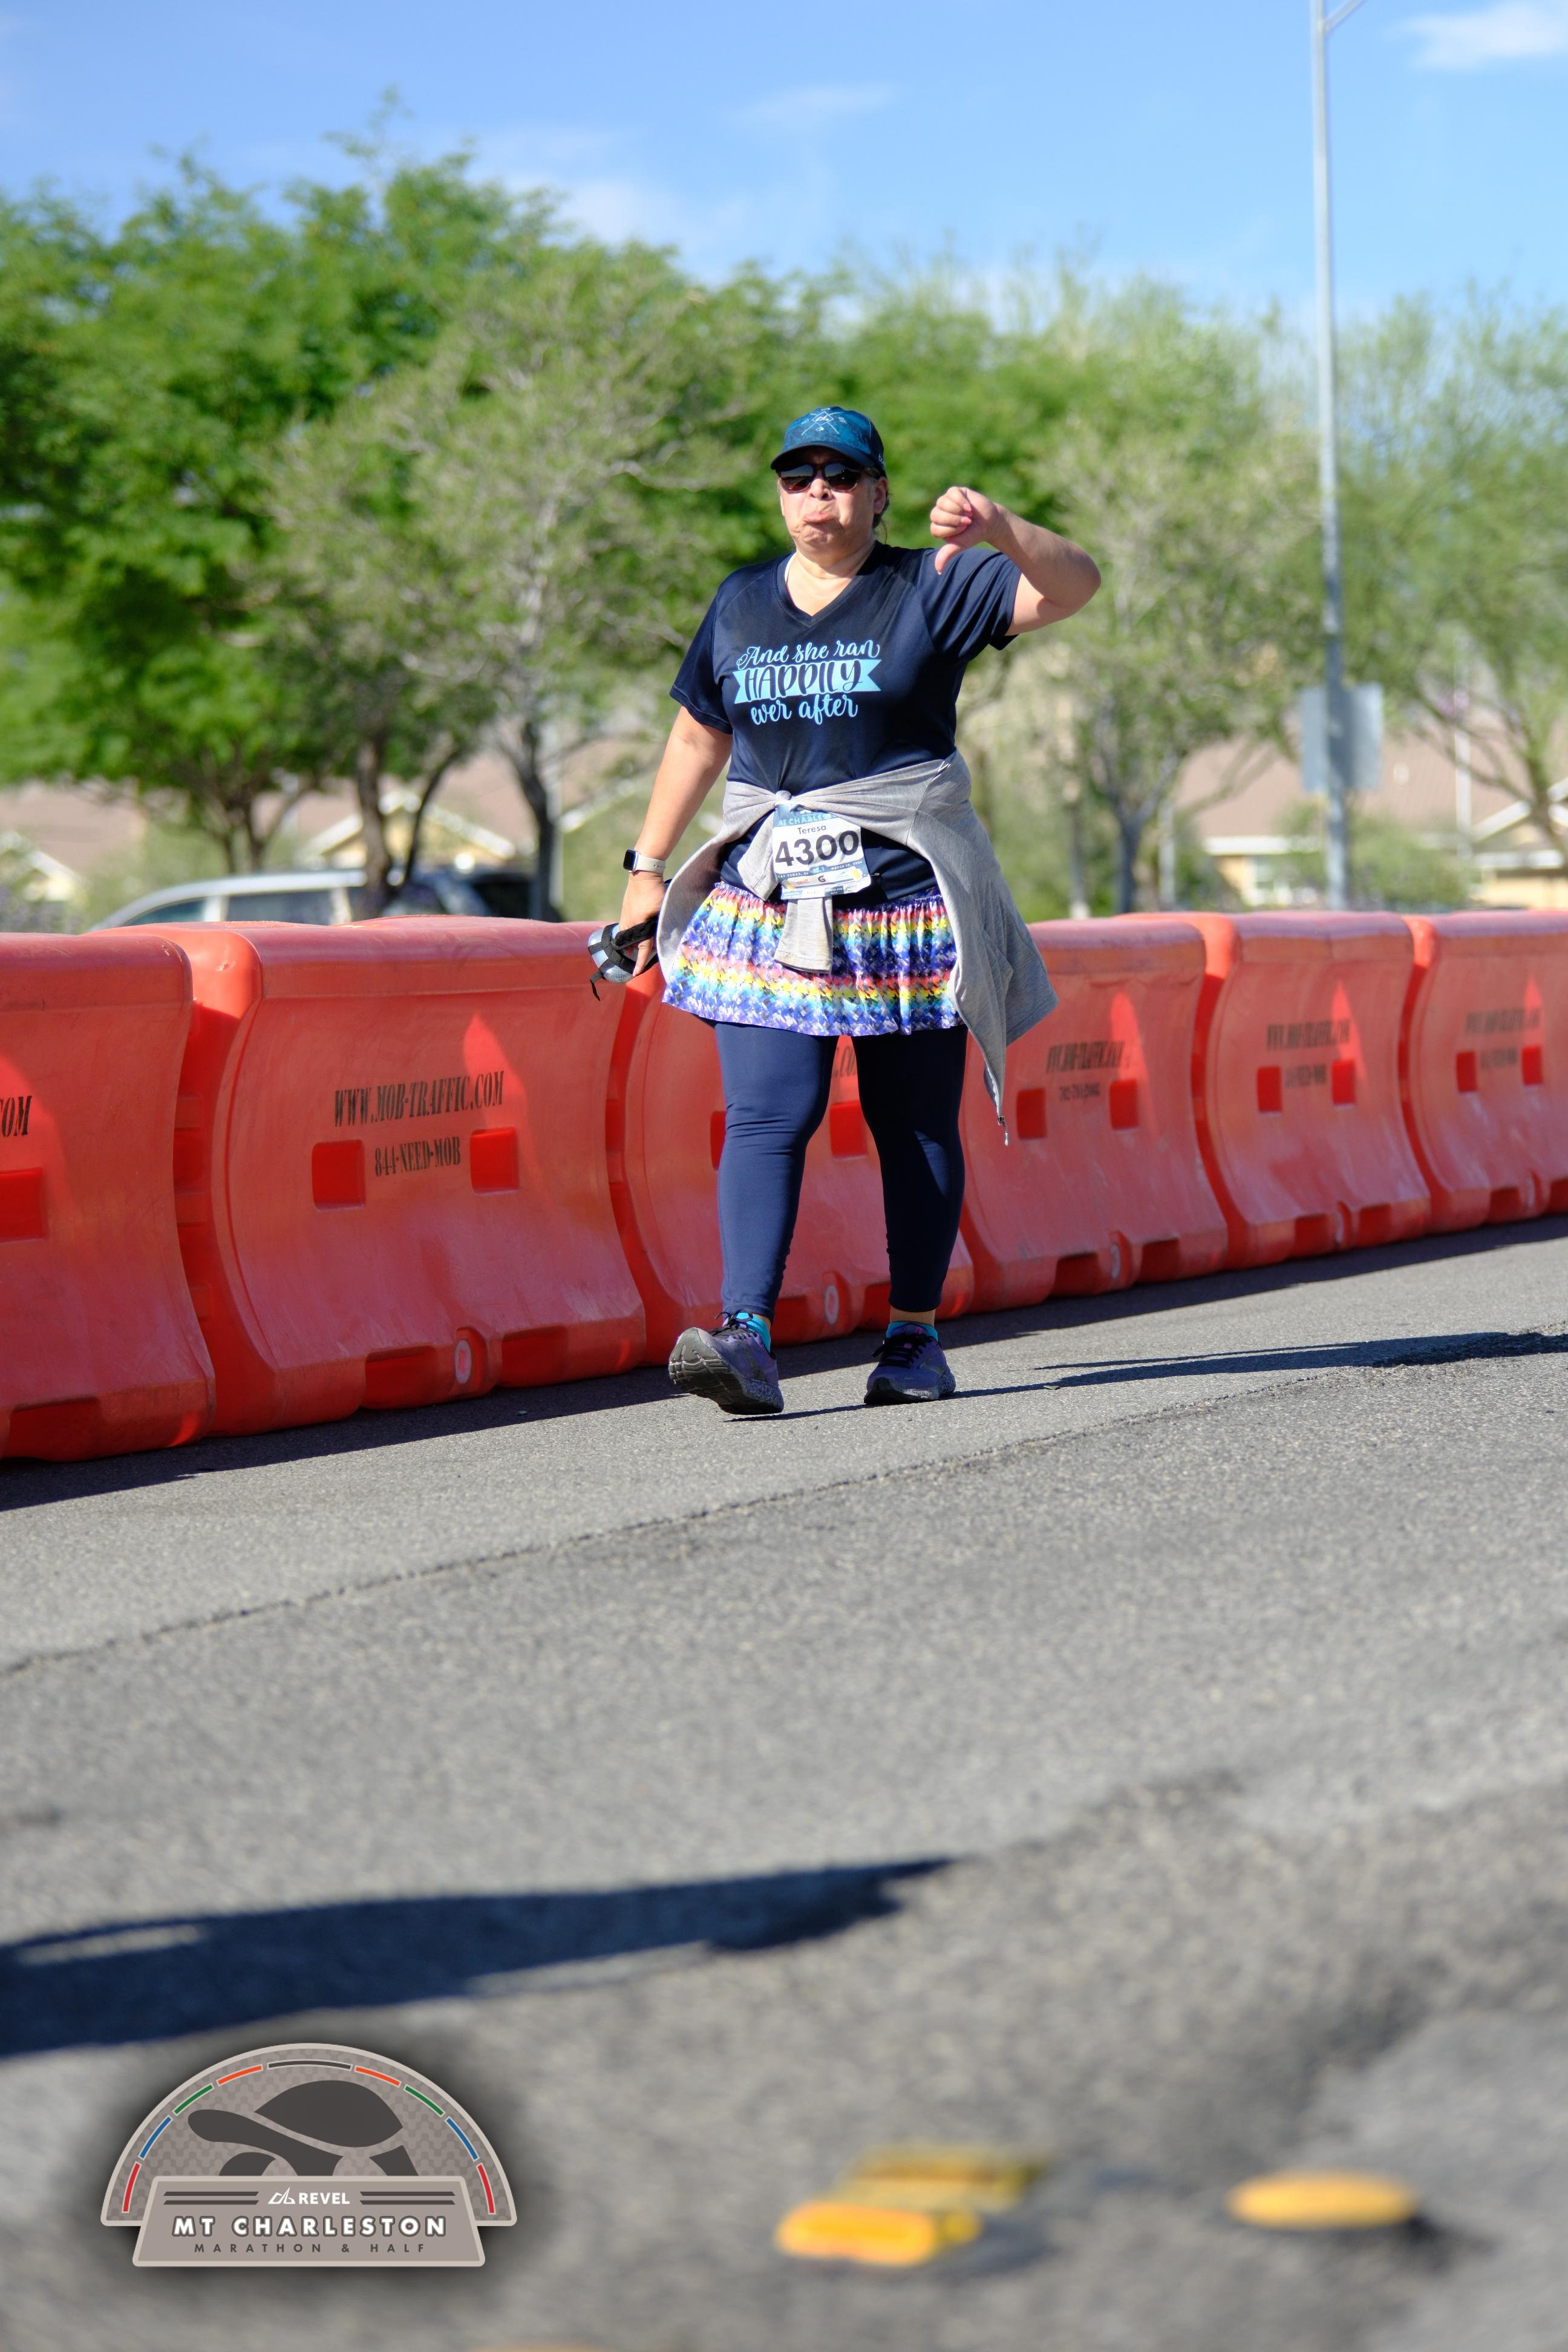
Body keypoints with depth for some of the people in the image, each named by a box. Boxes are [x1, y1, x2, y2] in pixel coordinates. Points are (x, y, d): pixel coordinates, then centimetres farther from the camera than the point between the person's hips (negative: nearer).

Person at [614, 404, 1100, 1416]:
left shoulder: (931, 590, 0)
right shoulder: (741, 603, 12)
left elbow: (1073, 587, -11)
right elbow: (698, 737, 20)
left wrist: (1002, 530, -30)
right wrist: (648, 869, 19)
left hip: (907, 894, -2)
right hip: (768, 900, 2)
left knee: (916, 1126, 5)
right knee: (766, 1119, -10)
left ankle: (916, 1336, 15)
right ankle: (748, 1340, -19)